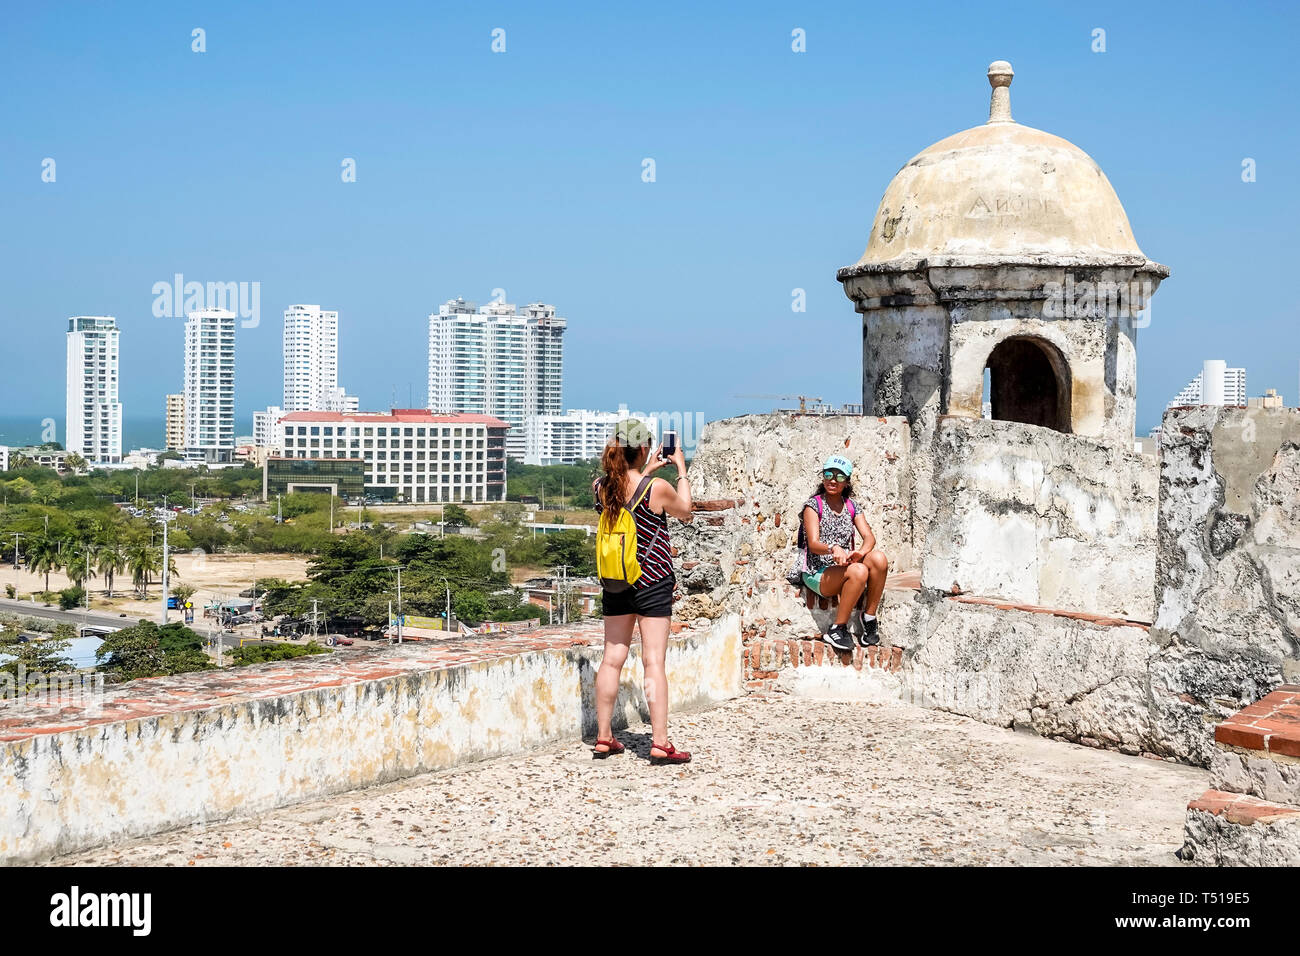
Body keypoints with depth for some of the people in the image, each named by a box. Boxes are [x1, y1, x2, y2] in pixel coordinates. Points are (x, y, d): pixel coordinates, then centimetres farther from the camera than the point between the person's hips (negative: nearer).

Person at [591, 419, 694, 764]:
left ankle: (604, 737, 17)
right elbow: (684, 511, 4)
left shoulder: (600, 487, -3)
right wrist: (681, 469, 14)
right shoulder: (657, 488, -17)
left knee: (612, 658, 11)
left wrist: (647, 471, 28)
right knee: (654, 661, -4)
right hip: (653, 581, -5)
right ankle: (660, 742, -4)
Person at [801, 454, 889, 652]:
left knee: (879, 558, -25)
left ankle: (869, 617, -13)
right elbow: (813, 543, -13)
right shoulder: (814, 505, -1)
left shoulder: (852, 506, 14)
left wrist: (861, 552, -25)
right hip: (818, 572, -5)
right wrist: (833, 549, -36)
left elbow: (869, 536, -1)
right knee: (859, 571, -35)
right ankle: (838, 629, -23)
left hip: (845, 568, 5)